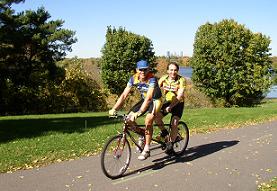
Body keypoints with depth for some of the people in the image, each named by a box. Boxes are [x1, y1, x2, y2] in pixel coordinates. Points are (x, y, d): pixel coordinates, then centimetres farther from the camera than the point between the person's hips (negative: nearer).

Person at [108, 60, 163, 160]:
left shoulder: (152, 79, -30)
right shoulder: (134, 79, -15)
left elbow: (149, 98, -41)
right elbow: (124, 95, -18)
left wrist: (139, 112, -53)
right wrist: (114, 109, -30)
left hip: (155, 100, -5)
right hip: (144, 99, 6)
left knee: (148, 121, -28)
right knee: (129, 118, -11)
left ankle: (146, 150, -15)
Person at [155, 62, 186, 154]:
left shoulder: (181, 80, -20)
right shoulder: (163, 78, -10)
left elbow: (179, 97, -28)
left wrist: (170, 107, -38)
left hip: (178, 104, -3)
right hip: (167, 101, 3)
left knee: (174, 123, -20)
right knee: (156, 115, -22)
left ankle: (170, 144, -2)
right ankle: (164, 132, 4)